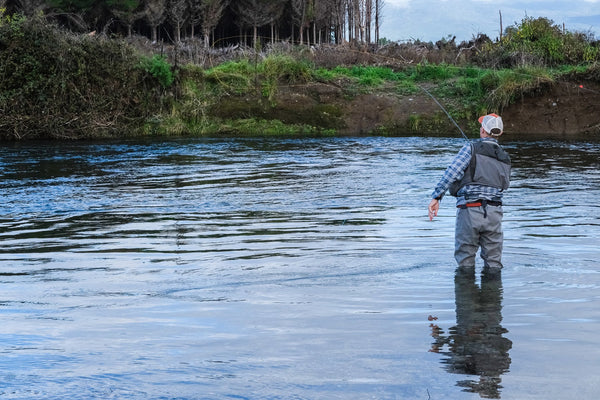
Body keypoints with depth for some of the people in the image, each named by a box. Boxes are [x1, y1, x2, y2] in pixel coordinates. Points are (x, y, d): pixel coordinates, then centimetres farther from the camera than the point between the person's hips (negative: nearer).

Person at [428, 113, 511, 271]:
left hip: (470, 209, -4)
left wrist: (436, 196, -14)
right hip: (494, 213, 4)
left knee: (465, 263, 4)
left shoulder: (472, 148, -1)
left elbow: (452, 171, -12)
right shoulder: (505, 158, 15)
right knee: (494, 264, 10)